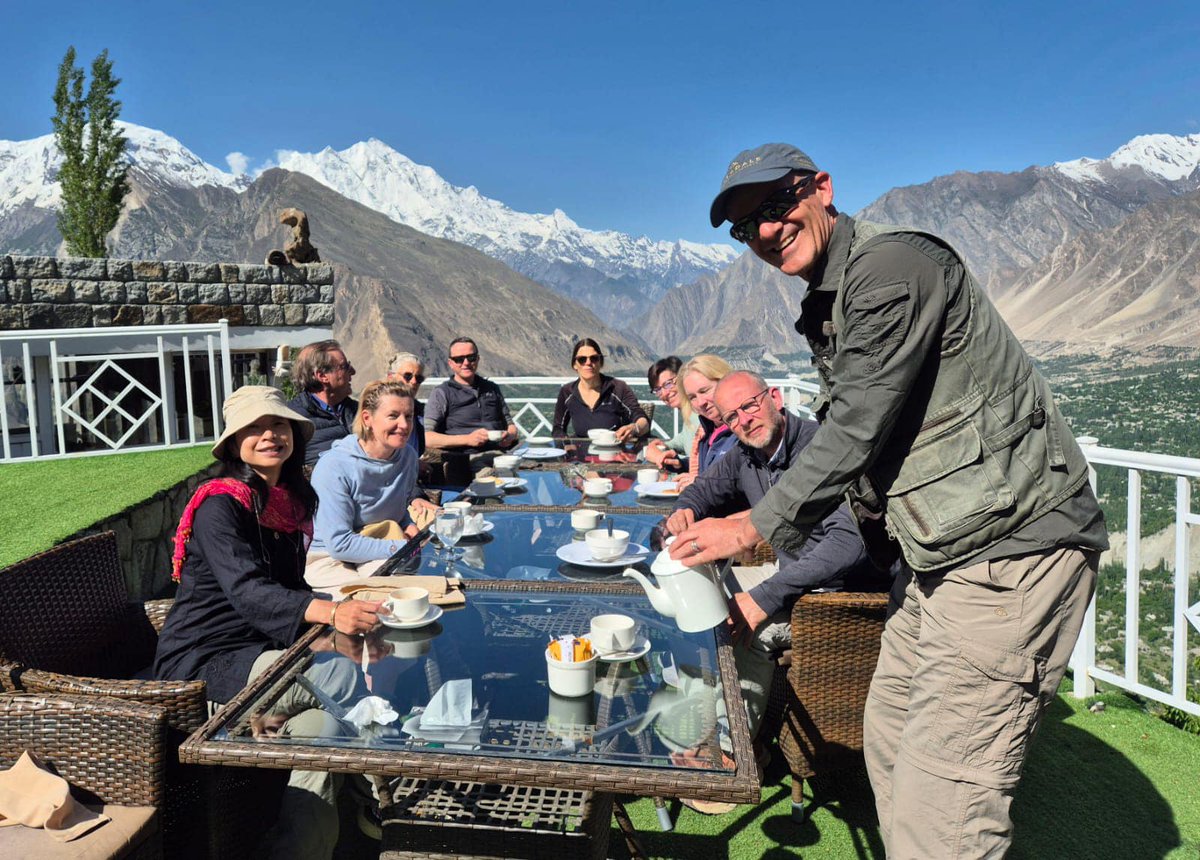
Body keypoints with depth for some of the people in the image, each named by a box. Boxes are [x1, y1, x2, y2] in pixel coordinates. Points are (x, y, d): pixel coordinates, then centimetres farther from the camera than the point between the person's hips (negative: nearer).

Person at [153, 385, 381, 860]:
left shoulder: (290, 502, 9)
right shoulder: (220, 504, -14)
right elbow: (247, 592, -29)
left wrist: (349, 624, -1)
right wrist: (329, 612, -47)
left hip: (257, 653, 7)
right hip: (203, 664, -7)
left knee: (323, 728, -22)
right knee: (341, 675, -25)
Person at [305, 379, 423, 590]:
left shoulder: (408, 457, -1)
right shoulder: (333, 467, -21)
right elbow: (338, 544, -22)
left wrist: (409, 525, -5)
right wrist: (400, 547, -23)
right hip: (327, 559, -5)